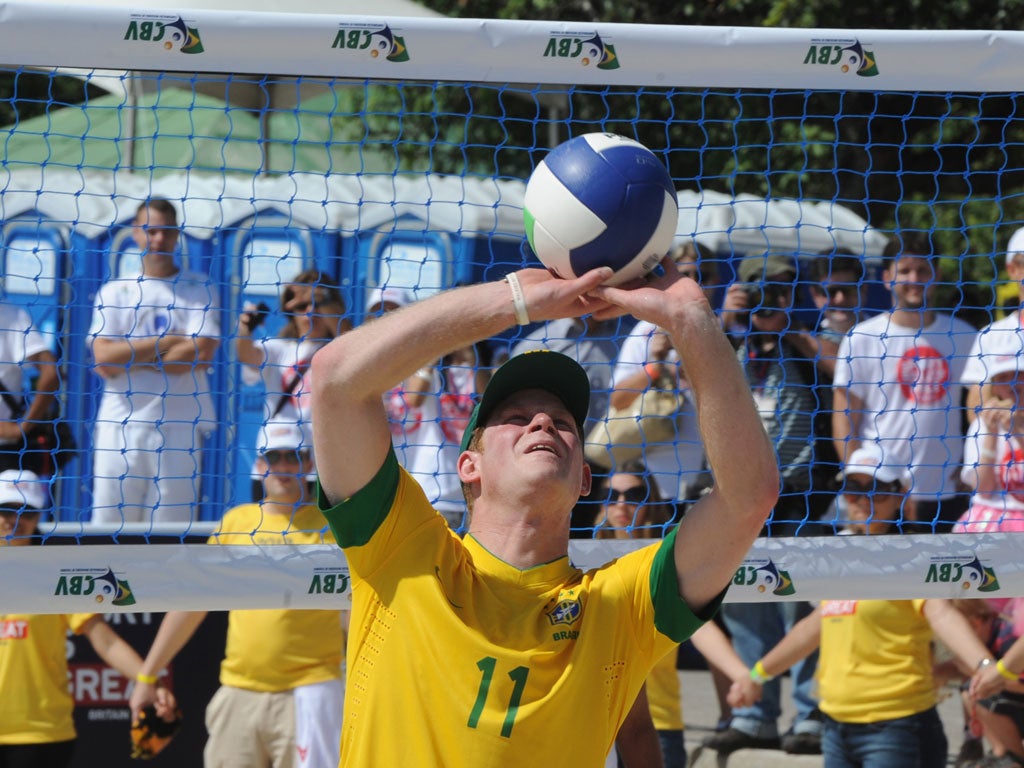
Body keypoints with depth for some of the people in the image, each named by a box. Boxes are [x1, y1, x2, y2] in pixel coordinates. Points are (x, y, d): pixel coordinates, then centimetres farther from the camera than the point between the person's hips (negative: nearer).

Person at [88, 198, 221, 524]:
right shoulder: (113, 292, 11)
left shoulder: (199, 289, 8)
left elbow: (201, 354, -7)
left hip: (178, 427, -1)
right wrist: (171, 342, -5)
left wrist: (128, 356, -3)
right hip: (119, 426, 1)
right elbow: (104, 361, -3)